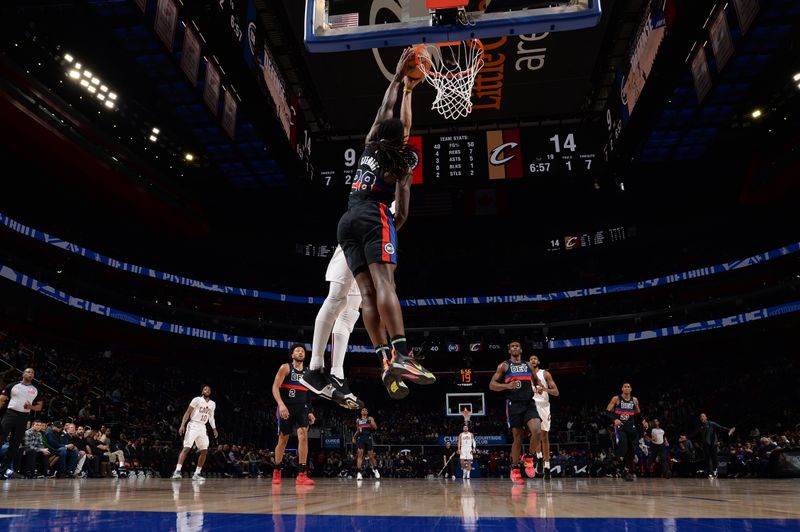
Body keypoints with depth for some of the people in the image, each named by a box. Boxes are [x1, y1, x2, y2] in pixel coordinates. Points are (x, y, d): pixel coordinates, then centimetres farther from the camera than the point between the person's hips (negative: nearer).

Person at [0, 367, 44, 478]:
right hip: (10, 413, -2)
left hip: (24, 417, 3)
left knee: (15, 444, 3)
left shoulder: (35, 390, 12)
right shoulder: (12, 385, 6)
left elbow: (39, 406, 13)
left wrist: (30, 407, -9)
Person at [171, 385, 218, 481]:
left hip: (203, 428, 6)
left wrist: (214, 429, 12)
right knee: (186, 448, -17)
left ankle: (196, 474, 6)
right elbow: (187, 412, -7)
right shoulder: (197, 399, -5)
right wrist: (182, 425, -18)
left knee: (204, 451, -1)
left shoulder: (212, 404, 12)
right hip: (193, 425, -6)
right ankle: (177, 471, -18)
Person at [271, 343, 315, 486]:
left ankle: (301, 474, -16)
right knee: (283, 439, 6)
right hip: (286, 407, -3)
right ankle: (277, 471, 28)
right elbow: (275, 387, -12)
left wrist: (310, 412, 14)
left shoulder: (308, 371, 11)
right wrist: (281, 404, -25)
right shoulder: (285, 368, -3)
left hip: (302, 407, 3)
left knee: (303, 435, -15)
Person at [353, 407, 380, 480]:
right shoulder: (358, 420, 17)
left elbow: (375, 427, -4)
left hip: (368, 438, -1)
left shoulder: (370, 418, 8)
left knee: (371, 455, 4)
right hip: (360, 438, 1)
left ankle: (375, 470, 26)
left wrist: (369, 421, -16)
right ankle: (359, 473, -15)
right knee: (360, 454, -13)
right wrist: (354, 437, 13)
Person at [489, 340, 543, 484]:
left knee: (537, 431, -19)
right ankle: (515, 469, 15)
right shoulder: (504, 366, 4)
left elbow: (536, 381, 25)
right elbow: (492, 385, -1)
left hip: (529, 404, 3)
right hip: (514, 405, -2)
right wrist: (507, 386, -18)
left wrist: (539, 388, 1)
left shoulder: (528, 365, 15)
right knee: (517, 437, -1)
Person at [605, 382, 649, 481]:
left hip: (630, 426, 4)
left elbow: (638, 413, 20)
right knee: (622, 446, -23)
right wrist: (614, 420, -22)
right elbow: (608, 411, -6)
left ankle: (628, 471, 13)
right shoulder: (616, 399, -6)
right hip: (619, 426, -4)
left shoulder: (634, 400, 7)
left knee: (631, 449, 2)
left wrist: (643, 421, 3)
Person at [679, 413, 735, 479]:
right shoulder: (700, 427, 10)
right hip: (705, 444, 3)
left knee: (714, 457, -1)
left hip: (713, 443, -2)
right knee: (708, 459, -2)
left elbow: (720, 427, -12)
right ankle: (710, 473, 0)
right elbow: (694, 434, 17)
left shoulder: (712, 424, -1)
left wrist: (728, 430, -28)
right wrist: (686, 437, 14)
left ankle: (714, 470, 27)